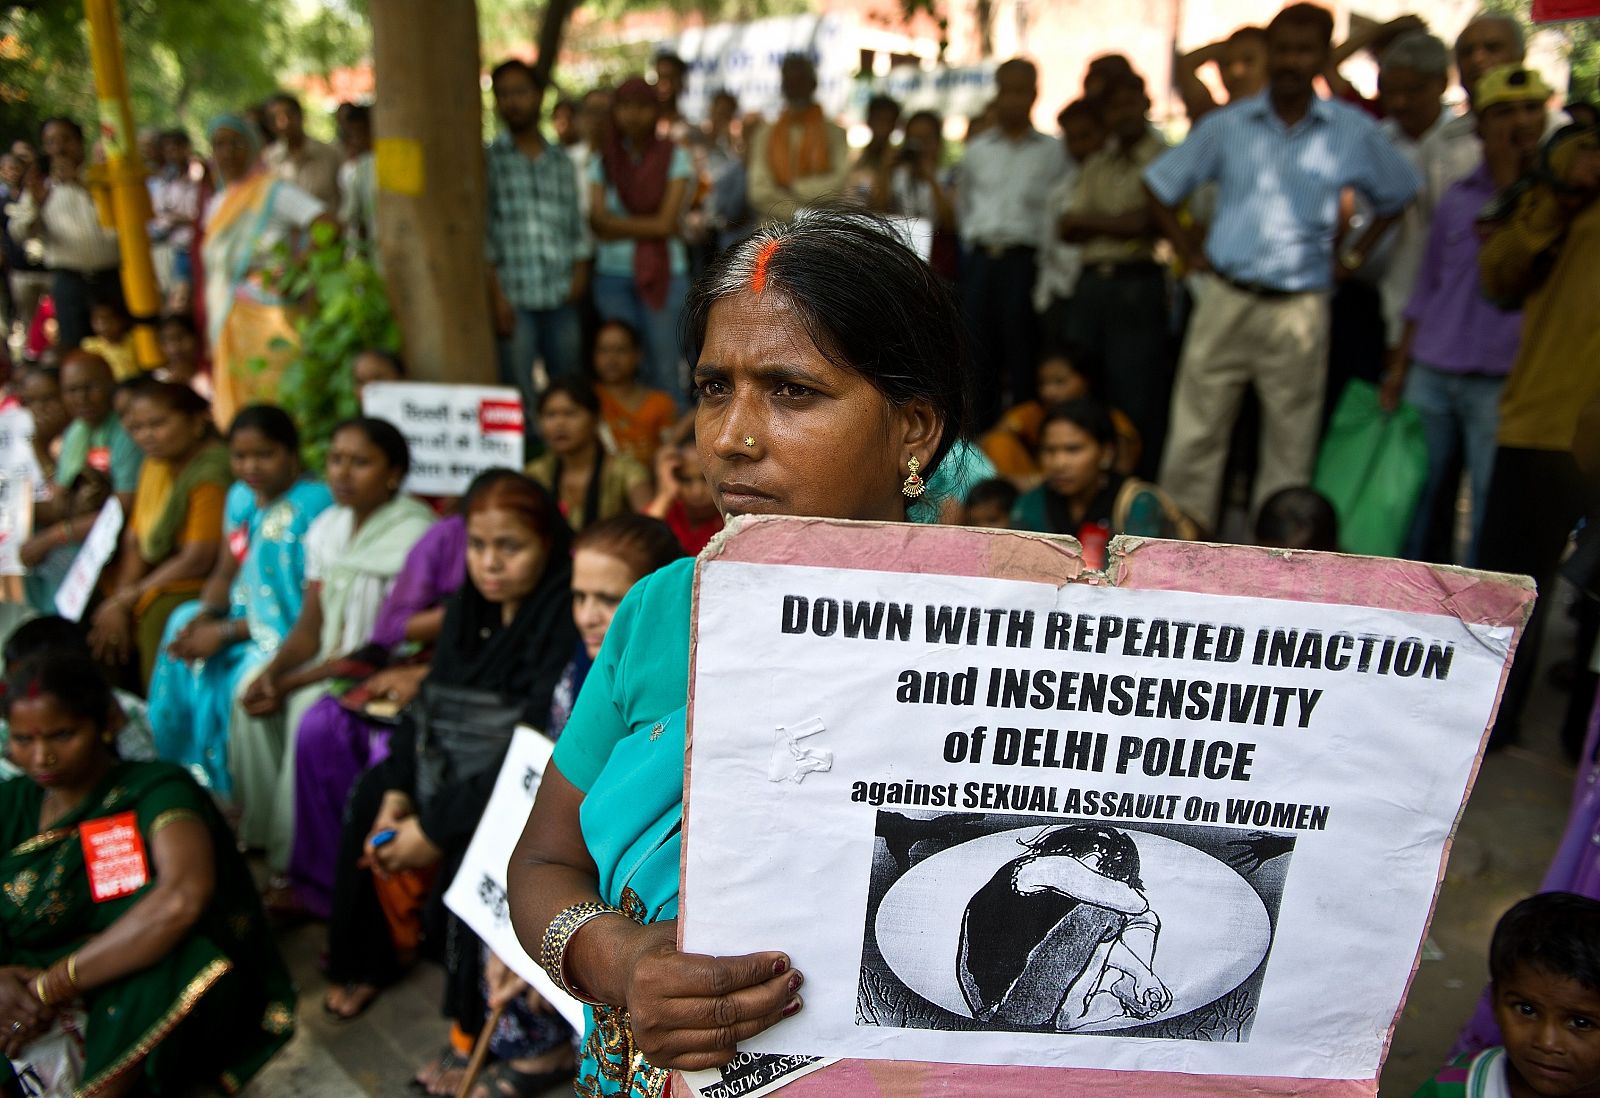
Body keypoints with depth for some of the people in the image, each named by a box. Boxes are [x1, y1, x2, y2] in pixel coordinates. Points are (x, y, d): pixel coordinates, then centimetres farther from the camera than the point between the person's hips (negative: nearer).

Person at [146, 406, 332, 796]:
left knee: (245, 678, -28)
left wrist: (226, 632, -16)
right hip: (244, 620, 9)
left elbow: (313, 607, -21)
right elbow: (225, 574, 16)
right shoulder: (241, 497, 10)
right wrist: (206, 616, -7)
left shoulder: (313, 504, -17)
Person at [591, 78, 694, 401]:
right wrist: (647, 226, -12)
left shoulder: (674, 157, 3)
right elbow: (598, 223, -2)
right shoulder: (602, 161, 8)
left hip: (664, 273, -2)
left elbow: (667, 222, -6)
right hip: (613, 274, 2)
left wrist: (617, 226, -4)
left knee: (664, 366, -2)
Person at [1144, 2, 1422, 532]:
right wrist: (1189, 252, 3)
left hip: (1300, 310, 0)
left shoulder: (1354, 132, 5)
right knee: (1194, 436, -1)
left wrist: (1355, 255, 9)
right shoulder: (1227, 125, 5)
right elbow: (1160, 185, 10)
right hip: (1225, 302, 0)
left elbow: (1398, 194, 18)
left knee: (1289, 448, 5)